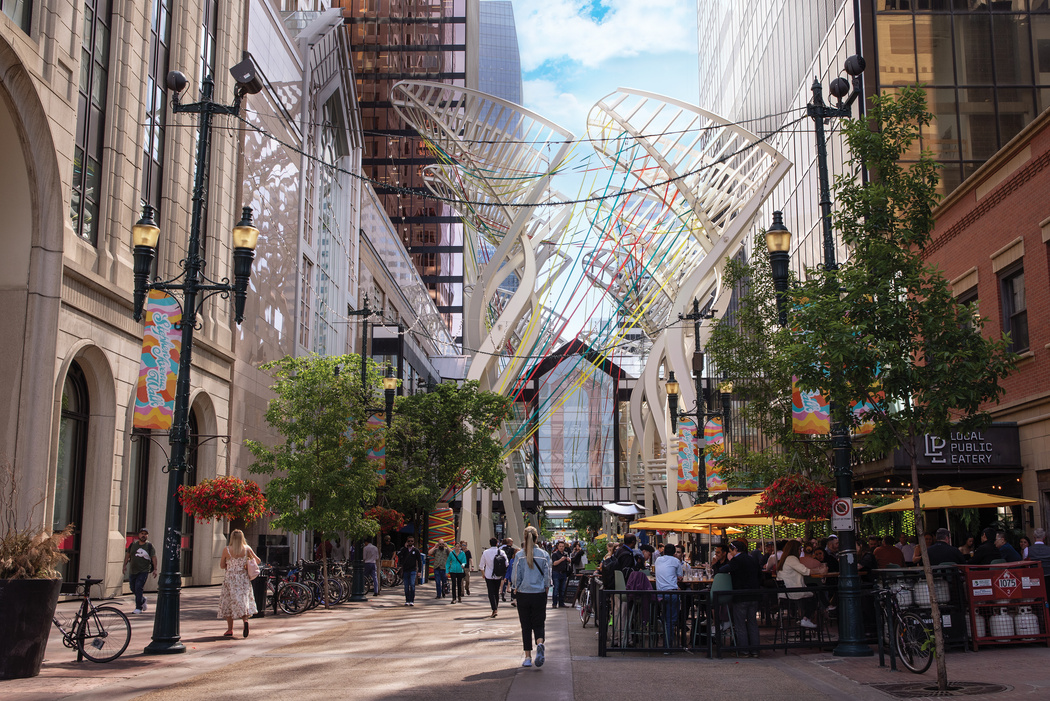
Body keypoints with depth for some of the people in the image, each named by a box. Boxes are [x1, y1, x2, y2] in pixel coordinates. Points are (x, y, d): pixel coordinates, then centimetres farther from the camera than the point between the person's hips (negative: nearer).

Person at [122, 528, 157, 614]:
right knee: (133, 589, 10)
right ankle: (143, 599, 38)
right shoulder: (133, 544, 8)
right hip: (132, 571, 4)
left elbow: (154, 557, -2)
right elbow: (127, 555, 15)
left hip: (144, 571, -4)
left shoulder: (150, 546, -1)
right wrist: (125, 565, 6)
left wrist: (155, 569, -8)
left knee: (138, 588, -14)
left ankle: (139, 608, -6)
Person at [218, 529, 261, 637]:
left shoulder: (226, 550, -6)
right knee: (243, 601, 7)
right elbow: (258, 561, 5)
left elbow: (222, 565, 2)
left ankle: (230, 630, 9)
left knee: (229, 603, 8)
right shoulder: (247, 549, -1)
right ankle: (245, 620, -21)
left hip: (230, 579, -2)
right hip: (244, 579, 2)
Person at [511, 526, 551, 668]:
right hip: (539, 594, 0)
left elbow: (516, 576, -4)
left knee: (526, 626, 9)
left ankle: (528, 657, 9)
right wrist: (546, 590, 13)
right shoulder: (544, 554, -3)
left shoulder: (520, 555, -6)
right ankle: (540, 644, -20)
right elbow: (547, 576, 0)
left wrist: (516, 589, 12)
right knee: (538, 624, 10)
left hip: (523, 594, 0)